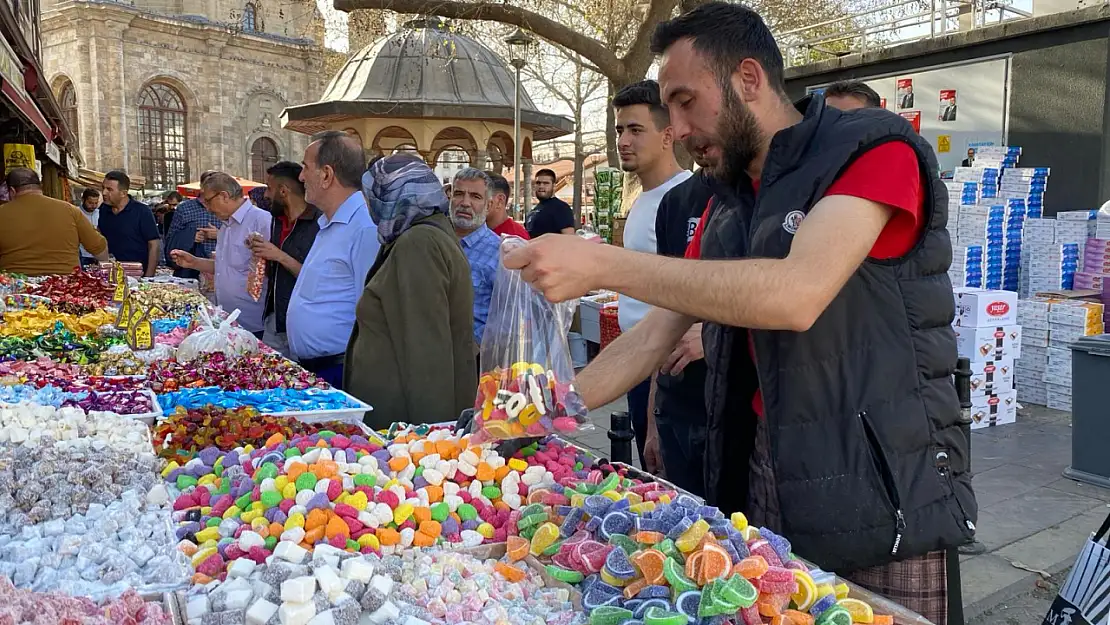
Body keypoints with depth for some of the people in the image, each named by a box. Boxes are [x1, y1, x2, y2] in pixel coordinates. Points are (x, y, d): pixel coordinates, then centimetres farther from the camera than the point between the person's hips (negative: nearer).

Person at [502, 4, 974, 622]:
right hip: (763, 479, 6)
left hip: (879, 489, -6)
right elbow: (654, 336, 12)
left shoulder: (874, 149, -10)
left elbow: (798, 294, -27)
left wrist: (603, 264, -26)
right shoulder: (726, 211, 12)